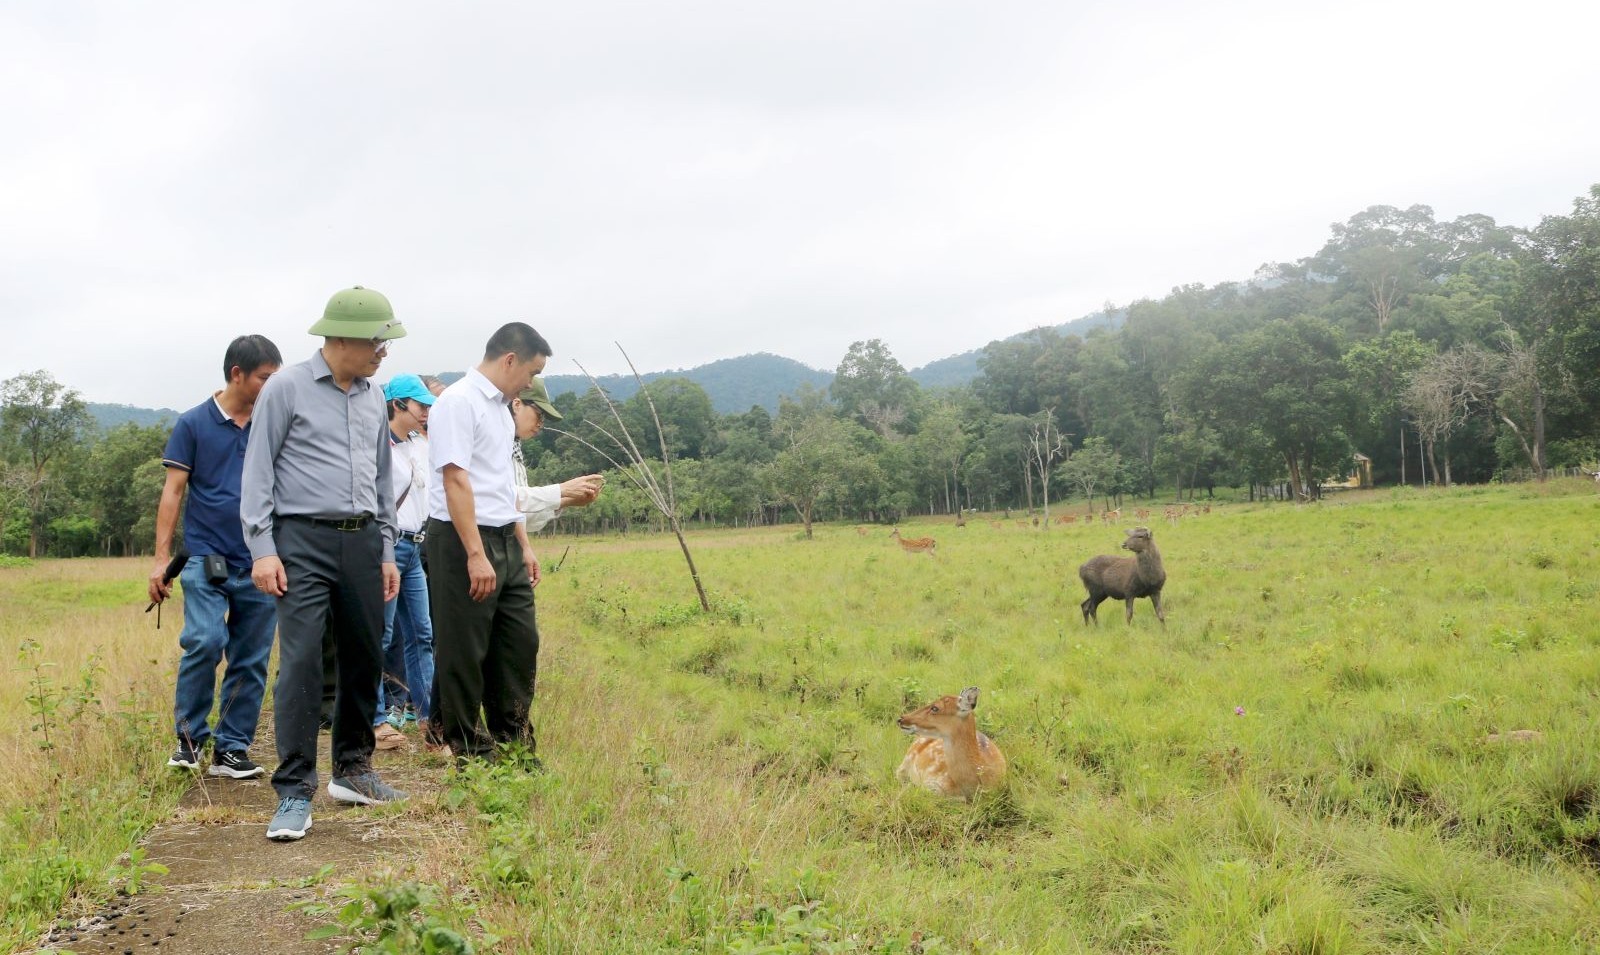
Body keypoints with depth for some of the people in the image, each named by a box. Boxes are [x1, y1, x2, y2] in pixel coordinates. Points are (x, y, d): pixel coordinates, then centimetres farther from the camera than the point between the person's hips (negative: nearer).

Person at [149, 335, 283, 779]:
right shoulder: (194, 423, 2)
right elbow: (173, 491, 1)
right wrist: (162, 557, -4)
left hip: (260, 563, 3)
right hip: (206, 557, -3)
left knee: (251, 662, 5)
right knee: (205, 641, -17)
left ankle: (232, 749, 15)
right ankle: (189, 735, 4)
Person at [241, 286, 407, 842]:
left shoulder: (373, 399, 13)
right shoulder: (287, 388, -3)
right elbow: (258, 472, -4)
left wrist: (387, 552, 18)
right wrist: (263, 550, -11)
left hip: (362, 541, 6)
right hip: (304, 540, -6)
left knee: (365, 658, 10)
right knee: (301, 662, -10)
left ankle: (353, 771, 25)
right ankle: (295, 793, -5)